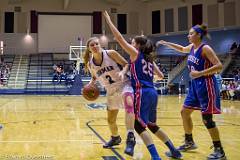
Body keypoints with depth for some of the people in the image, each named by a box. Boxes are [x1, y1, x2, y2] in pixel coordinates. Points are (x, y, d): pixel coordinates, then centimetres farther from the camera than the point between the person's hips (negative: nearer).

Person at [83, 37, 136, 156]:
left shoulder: (110, 53, -14)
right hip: (111, 91, 5)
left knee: (129, 103, -39)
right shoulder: (90, 64, -3)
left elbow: (126, 64, -8)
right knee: (111, 120, 17)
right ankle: (115, 138, 48)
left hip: (124, 84, -5)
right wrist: (90, 85, -5)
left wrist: (122, 72, -28)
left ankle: (130, 138, -44)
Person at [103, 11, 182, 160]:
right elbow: (161, 76, 23)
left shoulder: (135, 53, 1)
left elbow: (120, 38, -3)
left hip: (143, 93, -8)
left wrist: (109, 20, 3)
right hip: (152, 93, 8)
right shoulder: (149, 58, 20)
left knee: (139, 125, -5)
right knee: (151, 125, 19)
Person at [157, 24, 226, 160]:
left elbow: (219, 66, -22)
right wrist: (166, 43, 24)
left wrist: (200, 73, -25)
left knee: (207, 119, -7)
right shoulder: (192, 47, 9)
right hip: (195, 85, 9)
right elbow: (182, 49, 32)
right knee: (185, 112, 13)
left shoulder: (205, 48, -16)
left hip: (206, 85, -9)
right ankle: (189, 142, 28)